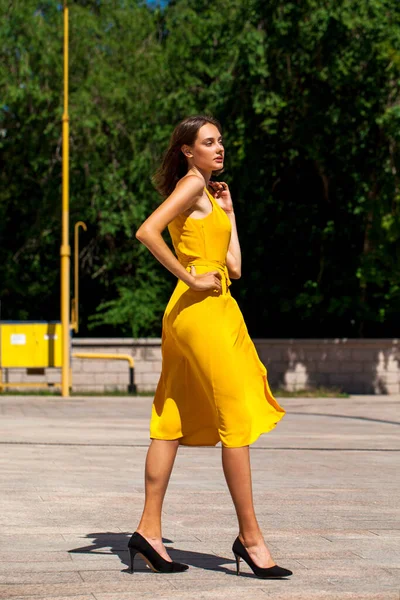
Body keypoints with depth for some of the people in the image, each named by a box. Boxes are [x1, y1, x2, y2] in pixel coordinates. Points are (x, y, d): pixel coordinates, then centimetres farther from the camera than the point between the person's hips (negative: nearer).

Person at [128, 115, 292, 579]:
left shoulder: (208, 195, 22)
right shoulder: (191, 184, -5)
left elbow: (234, 266, 18)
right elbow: (147, 231, -20)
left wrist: (227, 211, 21)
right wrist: (191, 278, -17)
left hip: (215, 310, 10)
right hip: (201, 311, -10)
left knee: (172, 421, 7)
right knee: (238, 420, -8)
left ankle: (149, 530, 10)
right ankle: (250, 537, -4)